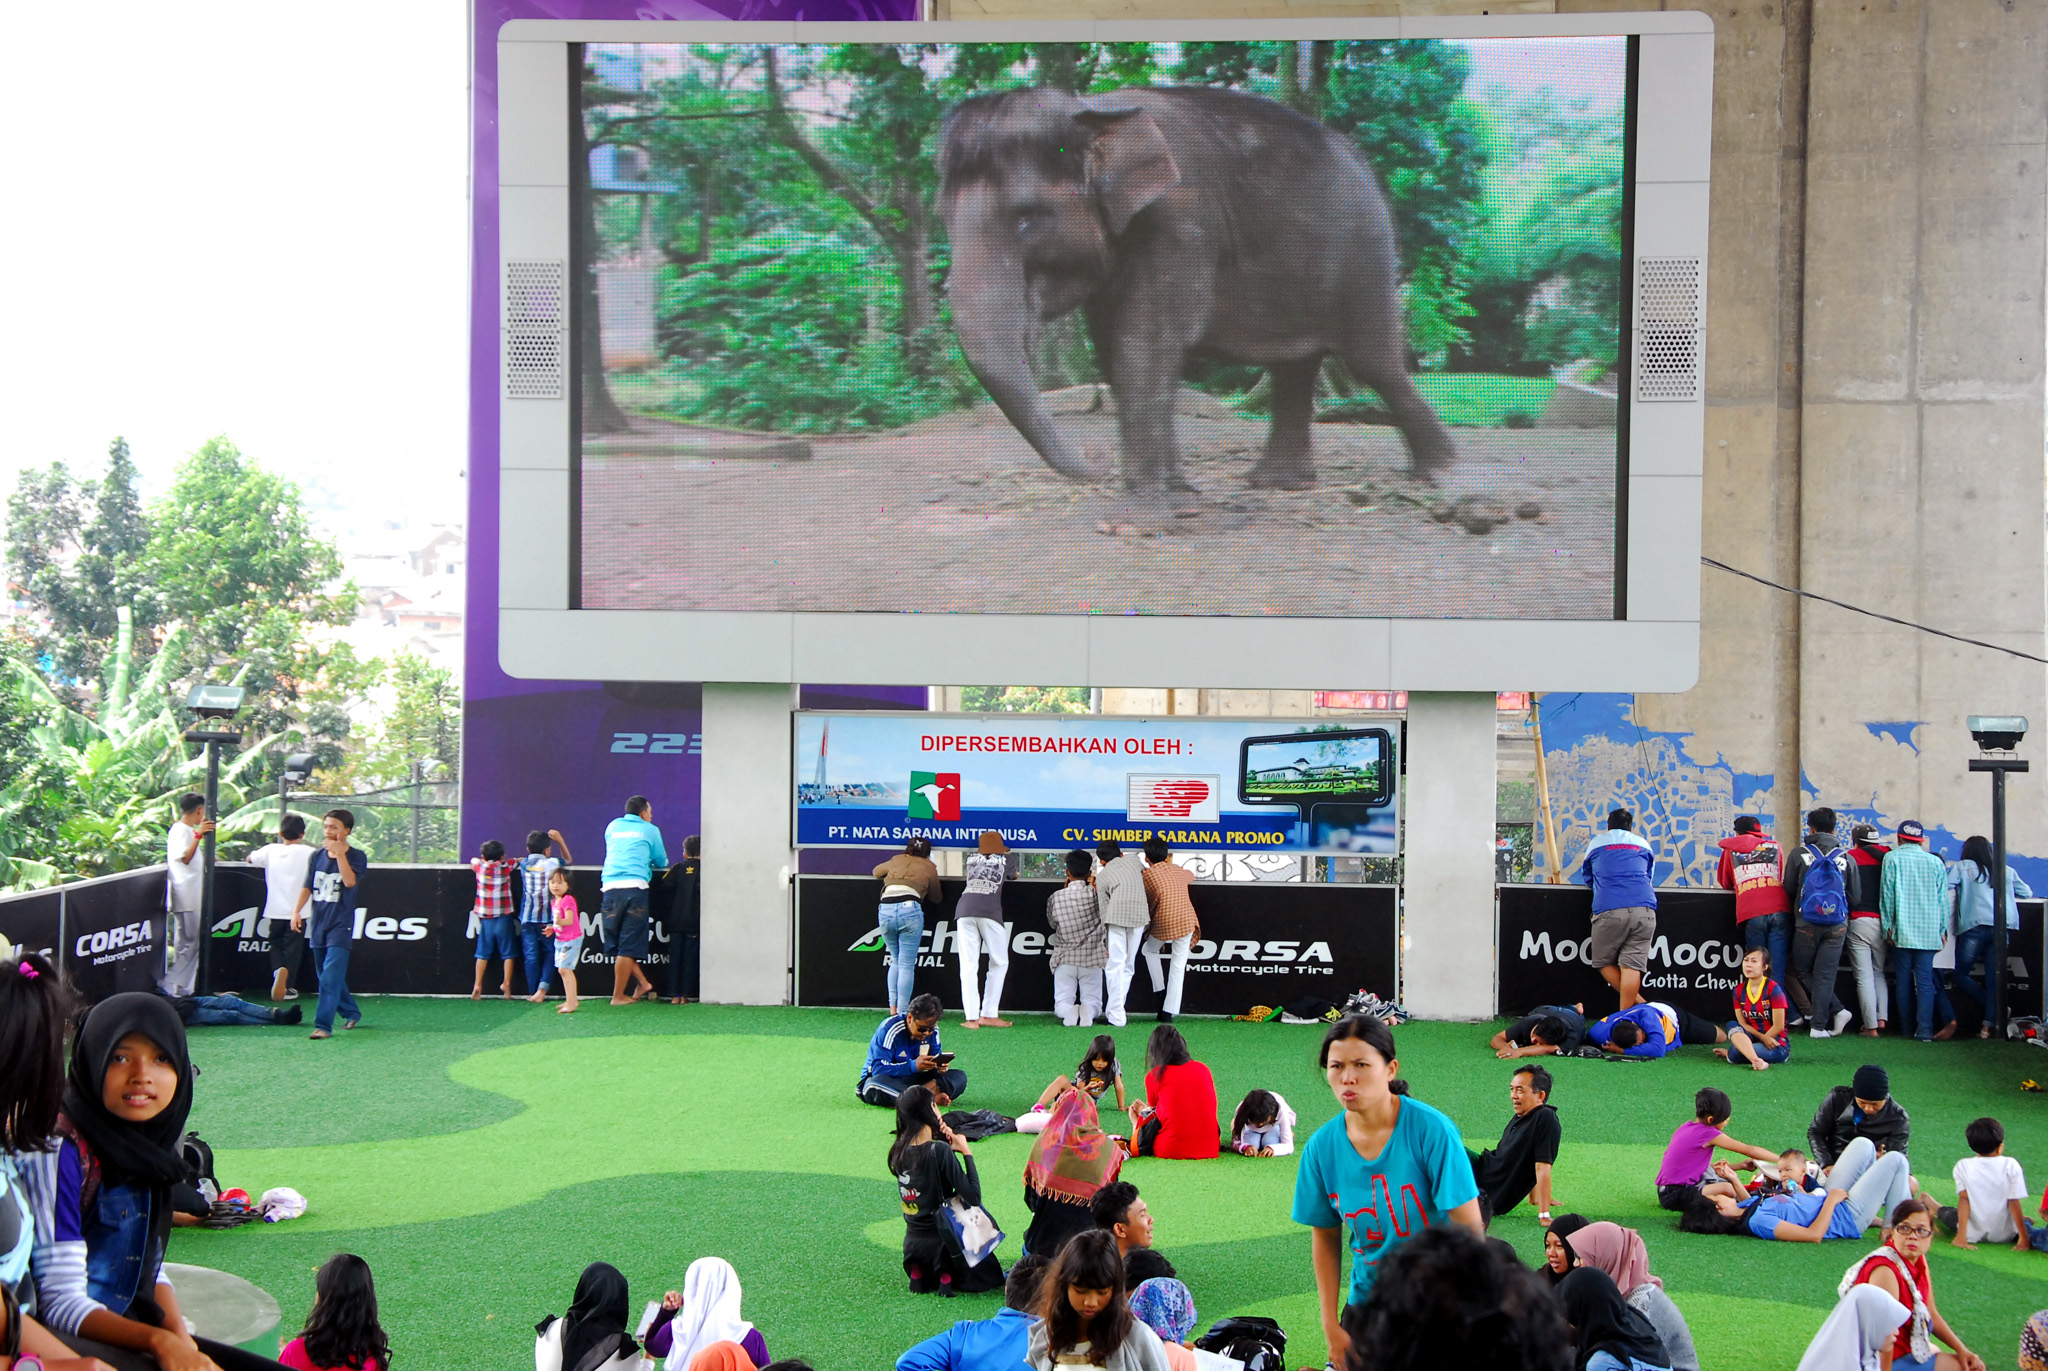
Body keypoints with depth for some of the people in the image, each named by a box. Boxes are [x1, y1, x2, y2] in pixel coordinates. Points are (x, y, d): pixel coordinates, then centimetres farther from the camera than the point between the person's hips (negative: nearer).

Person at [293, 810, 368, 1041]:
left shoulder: (357, 856, -5)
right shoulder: (317, 856, 9)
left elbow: (350, 881, -21)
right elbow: (308, 887, 12)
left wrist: (339, 853, -23)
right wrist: (297, 910, 0)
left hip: (340, 926, -6)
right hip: (318, 924, 6)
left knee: (331, 977, -15)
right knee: (327, 976, 14)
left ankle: (323, 1025, -19)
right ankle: (351, 1012, 31)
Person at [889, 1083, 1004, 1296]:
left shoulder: (898, 1152, -4)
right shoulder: (939, 1151, -24)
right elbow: (973, 1197, -21)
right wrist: (966, 1152, -12)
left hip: (912, 1244, 6)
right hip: (942, 1242, -6)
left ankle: (918, 1274, 13)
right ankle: (947, 1276, 2)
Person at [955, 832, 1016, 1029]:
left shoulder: (971, 858, 24)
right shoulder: (1007, 859, 20)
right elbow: (1013, 876, 40)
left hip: (965, 908, 2)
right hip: (990, 910, -2)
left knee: (968, 966, 0)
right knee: (999, 963, 11)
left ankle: (971, 1018, -8)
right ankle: (988, 1014, 4)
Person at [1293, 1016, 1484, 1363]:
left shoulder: (1431, 1130, -19)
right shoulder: (1322, 1147, -7)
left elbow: (1470, 1229, -16)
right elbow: (1326, 1239, 5)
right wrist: (1332, 1328, 2)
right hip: (1368, 1300, 4)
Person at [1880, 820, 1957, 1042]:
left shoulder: (1892, 858, -1)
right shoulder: (1935, 862, 6)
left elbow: (1886, 895, -3)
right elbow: (1943, 899, 8)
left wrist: (1888, 927, 2)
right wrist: (1943, 930, 14)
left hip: (1902, 930, -2)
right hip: (1929, 932, 2)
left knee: (1903, 979, 7)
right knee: (1925, 978, 0)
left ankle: (1907, 1028, 10)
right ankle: (1924, 1030, -11)